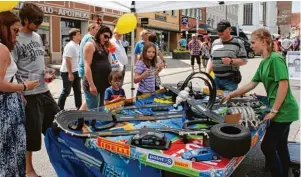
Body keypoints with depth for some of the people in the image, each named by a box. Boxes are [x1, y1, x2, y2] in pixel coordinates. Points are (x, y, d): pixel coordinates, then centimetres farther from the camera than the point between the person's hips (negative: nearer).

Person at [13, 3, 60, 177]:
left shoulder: (37, 37, 11)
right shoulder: (16, 40, -12)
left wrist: (47, 73, 5)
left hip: (44, 90, 8)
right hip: (28, 94, -7)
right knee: (32, 130, 3)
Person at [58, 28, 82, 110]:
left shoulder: (77, 45, 10)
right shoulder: (70, 46, -19)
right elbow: (68, 60, -23)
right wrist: (70, 73, -24)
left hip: (75, 71, 9)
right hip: (67, 72, -9)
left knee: (78, 90, 12)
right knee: (66, 91, 1)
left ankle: (79, 107, 21)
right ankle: (59, 108, 14)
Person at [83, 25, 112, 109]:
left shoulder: (103, 47, 17)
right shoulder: (90, 45, -7)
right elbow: (87, 66, -15)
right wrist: (91, 85, -21)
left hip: (104, 84, 9)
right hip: (93, 84, -8)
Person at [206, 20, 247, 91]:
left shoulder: (238, 43, -2)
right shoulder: (215, 43, 12)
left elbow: (244, 61, -4)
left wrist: (231, 61, -20)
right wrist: (207, 74, 5)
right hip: (216, 79, 4)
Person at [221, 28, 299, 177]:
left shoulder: (275, 58, -18)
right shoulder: (264, 62, 10)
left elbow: (283, 85, -22)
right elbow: (251, 84, 14)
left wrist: (274, 110, -18)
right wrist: (231, 95, 13)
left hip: (283, 110, -9)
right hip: (282, 110, 9)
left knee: (267, 146, -1)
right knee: (280, 146, 18)